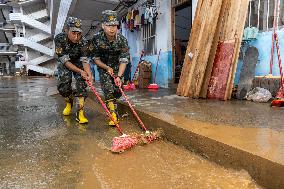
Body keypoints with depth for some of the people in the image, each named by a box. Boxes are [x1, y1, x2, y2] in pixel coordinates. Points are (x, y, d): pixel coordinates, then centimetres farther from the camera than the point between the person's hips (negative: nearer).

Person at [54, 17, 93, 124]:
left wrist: (89, 74, -48)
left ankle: (80, 112, -13)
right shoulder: (59, 39, -29)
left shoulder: (83, 42, -27)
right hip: (64, 63, 0)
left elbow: (84, 60, -29)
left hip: (78, 62, 0)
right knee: (63, 86, -15)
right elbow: (65, 60, -30)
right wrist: (80, 71, -40)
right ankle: (69, 102, 19)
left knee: (81, 83, -19)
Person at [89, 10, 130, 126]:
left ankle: (110, 104, 36)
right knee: (109, 90, -17)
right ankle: (114, 115, -15)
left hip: (117, 67, 2)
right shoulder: (97, 39, -20)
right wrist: (107, 68, -20)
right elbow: (95, 58, -9)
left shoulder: (122, 40, -20)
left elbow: (124, 60, -19)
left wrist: (119, 76, -28)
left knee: (118, 91, 3)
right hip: (103, 67, -1)